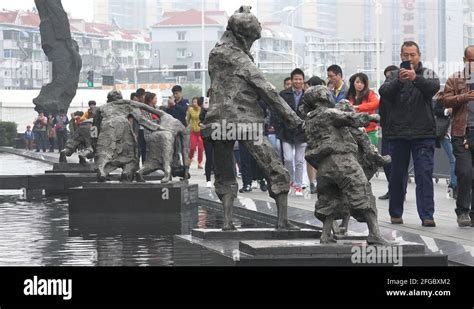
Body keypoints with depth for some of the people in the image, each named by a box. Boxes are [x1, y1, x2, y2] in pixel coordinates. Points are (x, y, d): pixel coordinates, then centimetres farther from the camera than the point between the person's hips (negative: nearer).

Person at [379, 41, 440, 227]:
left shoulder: (427, 74, 7)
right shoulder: (395, 76, 9)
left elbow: (434, 86, -15)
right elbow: (384, 93, -9)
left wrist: (415, 78, -35)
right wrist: (399, 80, -29)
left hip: (423, 134, -1)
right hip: (398, 134, 1)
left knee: (424, 175, -8)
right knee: (397, 175, 9)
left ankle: (427, 215, -10)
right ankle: (395, 213, 20)